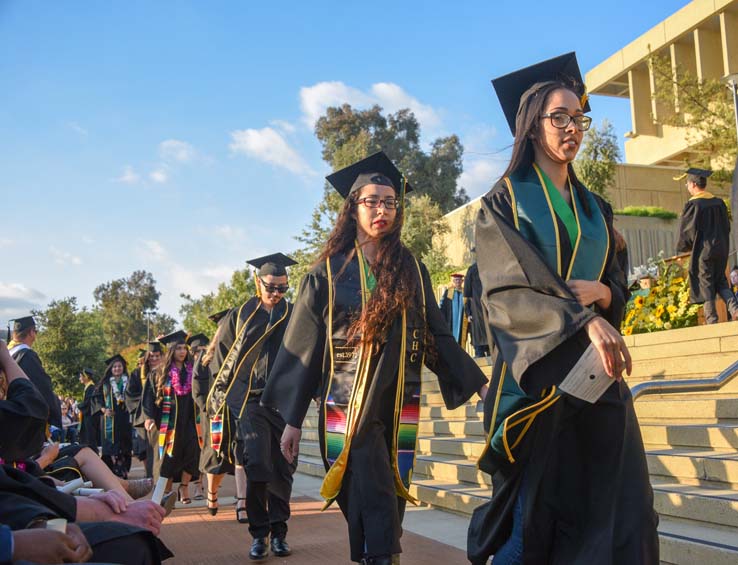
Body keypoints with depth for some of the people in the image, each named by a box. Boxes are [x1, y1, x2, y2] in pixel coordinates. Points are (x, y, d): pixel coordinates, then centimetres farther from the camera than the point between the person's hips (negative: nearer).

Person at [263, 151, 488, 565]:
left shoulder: (411, 269, 9)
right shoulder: (330, 270, 2)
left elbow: (438, 336, 12)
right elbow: (303, 344, 3)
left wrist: (479, 384, 5)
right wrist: (293, 418, 1)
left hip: (398, 403, 3)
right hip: (349, 402, -3)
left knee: (391, 503, 8)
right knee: (372, 505, -8)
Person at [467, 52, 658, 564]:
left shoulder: (594, 208, 16)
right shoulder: (505, 202, 1)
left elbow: (619, 288, 15)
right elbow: (506, 293, -11)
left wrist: (597, 293, -10)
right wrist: (583, 320, -24)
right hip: (535, 371, -5)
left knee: (617, 510, 0)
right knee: (534, 512, -1)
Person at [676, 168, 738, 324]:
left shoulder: (693, 205, -13)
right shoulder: (719, 202, 6)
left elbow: (687, 230, -11)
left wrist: (681, 247, 6)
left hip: (703, 251, -6)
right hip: (721, 249, 6)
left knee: (705, 286, 1)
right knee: (720, 282, 16)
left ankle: (712, 320, 1)